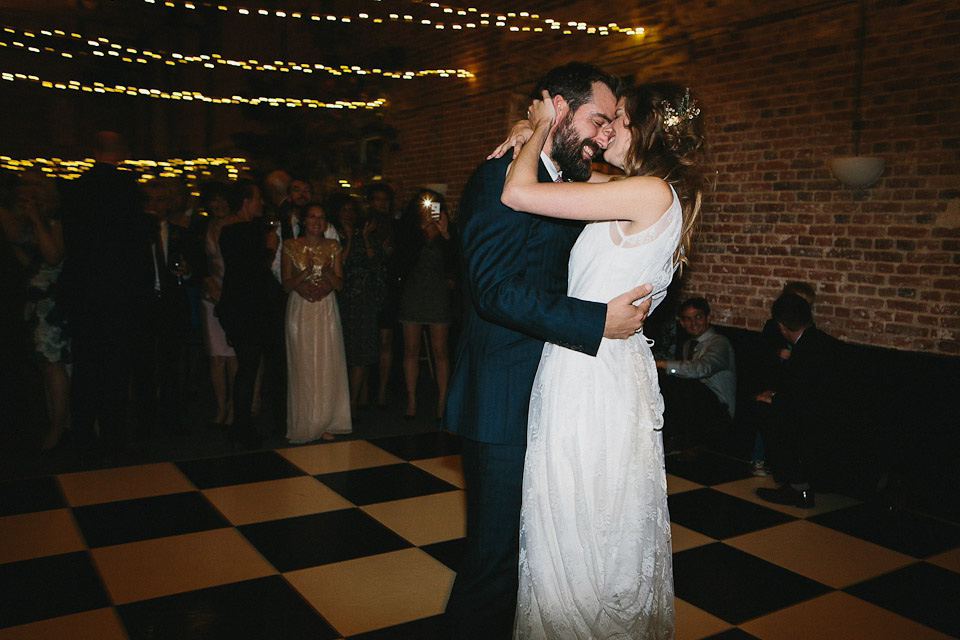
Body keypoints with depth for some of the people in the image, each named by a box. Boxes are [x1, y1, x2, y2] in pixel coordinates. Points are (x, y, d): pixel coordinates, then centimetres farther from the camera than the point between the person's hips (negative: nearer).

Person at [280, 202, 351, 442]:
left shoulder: (333, 247, 8)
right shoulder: (292, 246, 3)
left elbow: (340, 283, 4)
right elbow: (286, 285, -1)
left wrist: (327, 272, -16)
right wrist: (305, 273, -18)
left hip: (326, 310, 2)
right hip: (300, 311, -2)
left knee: (328, 366, 0)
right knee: (302, 366, -2)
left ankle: (325, 423, 9)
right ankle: (304, 425, 6)